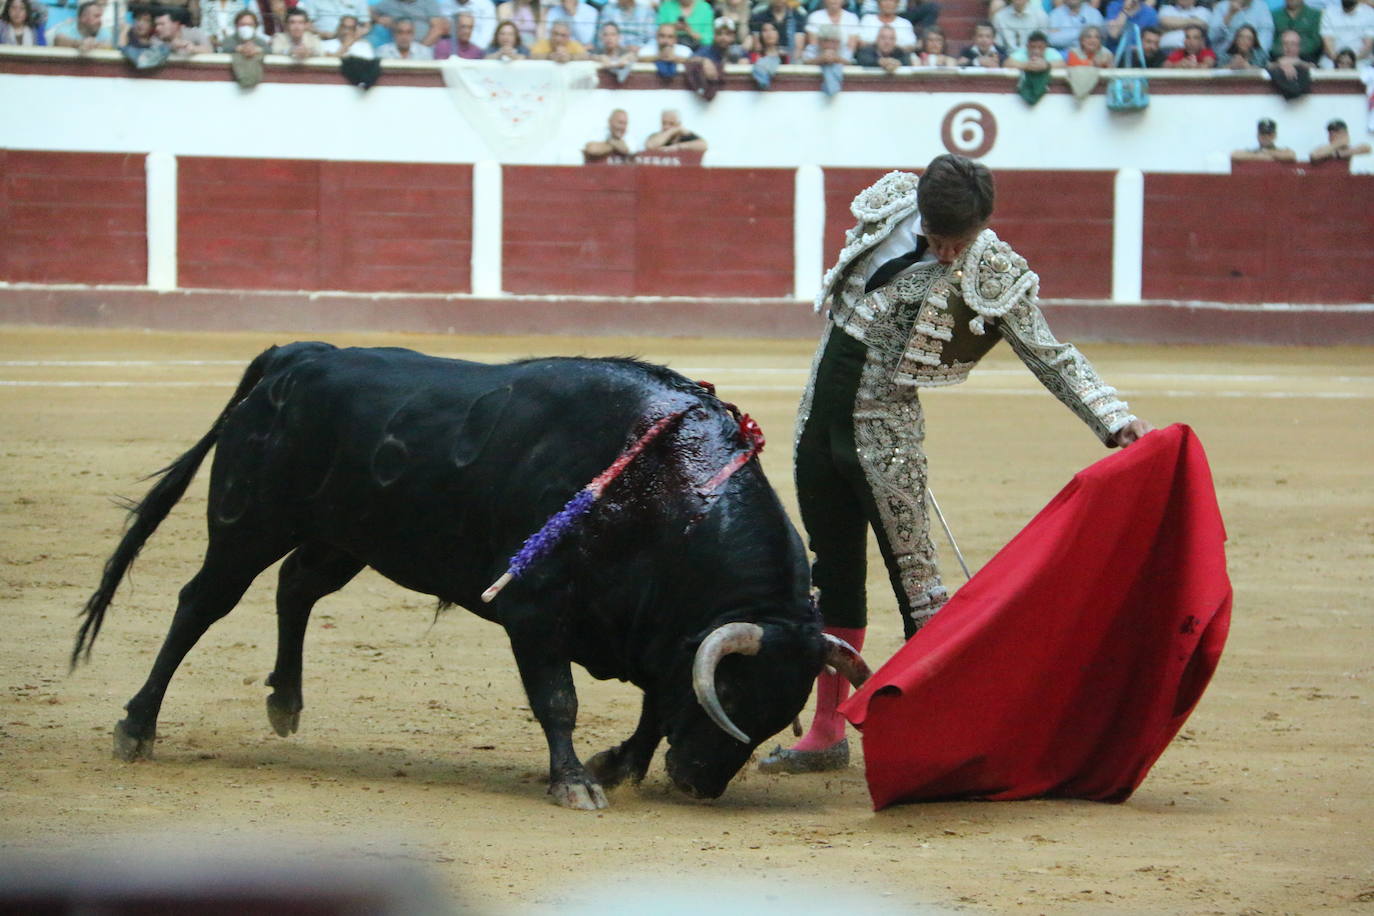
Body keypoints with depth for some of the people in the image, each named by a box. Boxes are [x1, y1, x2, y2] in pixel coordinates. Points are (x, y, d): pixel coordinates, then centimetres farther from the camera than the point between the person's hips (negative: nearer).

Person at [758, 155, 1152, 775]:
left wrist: (1116, 421, -20)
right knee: (833, 573, 11)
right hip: (819, 416, 5)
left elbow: (1050, 357, -11)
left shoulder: (993, 275, -13)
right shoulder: (886, 206, -2)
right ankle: (828, 732, 17)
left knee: (913, 577, -8)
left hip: (883, 429, -5)